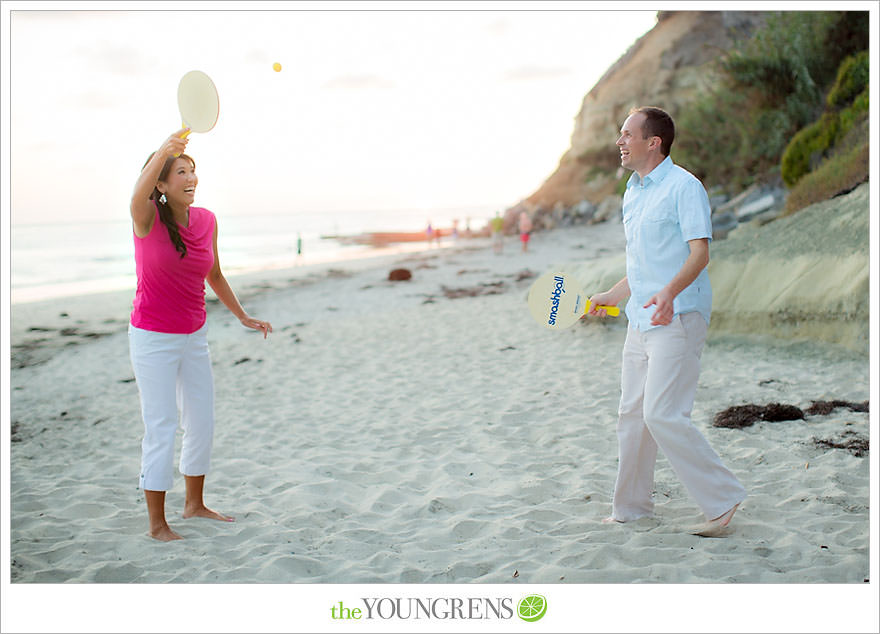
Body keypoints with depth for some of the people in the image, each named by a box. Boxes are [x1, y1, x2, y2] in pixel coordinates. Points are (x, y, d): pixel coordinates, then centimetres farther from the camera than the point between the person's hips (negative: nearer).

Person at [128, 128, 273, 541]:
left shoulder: (206, 221, 1)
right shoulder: (148, 218, -14)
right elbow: (139, 194, -40)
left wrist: (242, 316, 21)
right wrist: (163, 150, -57)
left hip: (194, 336, 6)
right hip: (153, 337, -6)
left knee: (202, 422, 14)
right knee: (160, 429, -1)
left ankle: (194, 504, 34)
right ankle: (157, 523, 13)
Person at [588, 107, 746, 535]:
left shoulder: (684, 186, -9)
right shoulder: (632, 193, 18)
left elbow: (699, 251, -18)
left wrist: (669, 292, -34)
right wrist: (613, 295, 28)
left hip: (677, 318, -9)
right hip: (640, 321, 9)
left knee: (663, 415, -14)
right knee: (631, 414, 10)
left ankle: (723, 499, 2)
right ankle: (631, 508, 21)